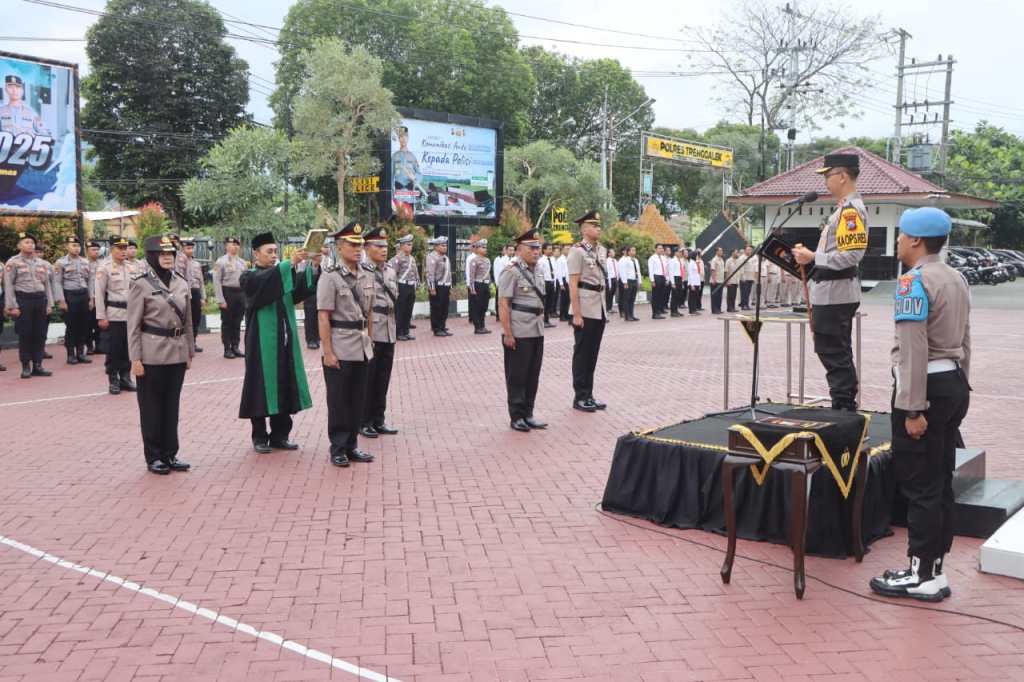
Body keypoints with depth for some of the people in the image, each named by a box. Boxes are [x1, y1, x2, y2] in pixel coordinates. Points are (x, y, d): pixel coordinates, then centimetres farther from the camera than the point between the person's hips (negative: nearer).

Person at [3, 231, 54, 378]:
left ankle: (37, 365, 12)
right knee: (25, 335, 0)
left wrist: (49, 303, 9)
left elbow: (47, 284, 16)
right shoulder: (13, 263, -3)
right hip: (23, 300, -5)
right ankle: (26, 367, 8)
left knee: (40, 335, 5)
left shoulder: (42, 263, 13)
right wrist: (12, 306, -13)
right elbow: (8, 286, -6)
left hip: (40, 299, 5)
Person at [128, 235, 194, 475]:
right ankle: (154, 457, 15)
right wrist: (135, 358, -11)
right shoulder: (141, 284, -6)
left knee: (172, 405, 10)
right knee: (152, 407, 5)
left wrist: (190, 352, 12)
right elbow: (133, 325, -7)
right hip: (152, 354, -5)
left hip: (177, 353, 5)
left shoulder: (181, 283, 9)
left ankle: (170, 454, 20)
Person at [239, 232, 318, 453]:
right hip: (262, 343, -5)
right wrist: (290, 263, -34)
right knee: (262, 387, 0)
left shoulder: (283, 274, 15)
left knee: (284, 387, 6)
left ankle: (279, 436, 15)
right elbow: (266, 282, -25)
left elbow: (302, 288, -3)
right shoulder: (249, 278, -2)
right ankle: (260, 437, 10)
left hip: (284, 341, 5)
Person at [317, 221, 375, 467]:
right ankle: (338, 449, 15)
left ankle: (351, 446, 23)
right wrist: (328, 352, -15)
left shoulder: (367, 277, 8)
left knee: (357, 399, 11)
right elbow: (323, 318, -12)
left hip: (362, 349, 6)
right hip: (340, 349, -6)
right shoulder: (330, 278, -9)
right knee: (338, 401, 4)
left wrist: (369, 342, 12)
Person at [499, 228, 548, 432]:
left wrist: (541, 320, 16)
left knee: (532, 375, 13)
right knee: (517, 376, 2)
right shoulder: (511, 271, -11)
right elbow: (503, 303, -15)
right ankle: (517, 417, 12)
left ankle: (528, 415, 23)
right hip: (519, 333, -8)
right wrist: (507, 333, -18)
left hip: (536, 331, 8)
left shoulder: (535, 271, 13)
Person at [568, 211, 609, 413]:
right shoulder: (577, 251, -10)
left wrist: (604, 308, 14)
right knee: (582, 354, 2)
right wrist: (577, 314, -16)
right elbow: (573, 285, -13)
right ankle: (580, 397, 10)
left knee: (593, 353, 12)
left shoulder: (601, 250, 12)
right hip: (585, 311, -7)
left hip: (599, 309, 7)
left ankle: (589, 394, 20)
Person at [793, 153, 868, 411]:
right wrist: (810, 254, 13)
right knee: (838, 352, 17)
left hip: (835, 293, -11)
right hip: (835, 292, 11)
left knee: (834, 354, -5)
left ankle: (843, 408, 1)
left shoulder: (851, 210, -17)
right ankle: (845, 406, 26)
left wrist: (813, 257, -21)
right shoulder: (846, 207, 15)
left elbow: (851, 255, -24)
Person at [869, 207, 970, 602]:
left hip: (927, 387, -10)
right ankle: (935, 568, 21)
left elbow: (914, 350, -21)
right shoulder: (956, 279, 14)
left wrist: (913, 409, -22)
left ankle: (923, 576, 4)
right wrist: (960, 387, 22)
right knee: (941, 483, 13)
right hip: (954, 384, 10)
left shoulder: (914, 281, -16)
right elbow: (963, 341, 18)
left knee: (919, 486, -3)